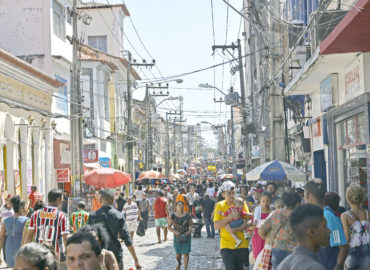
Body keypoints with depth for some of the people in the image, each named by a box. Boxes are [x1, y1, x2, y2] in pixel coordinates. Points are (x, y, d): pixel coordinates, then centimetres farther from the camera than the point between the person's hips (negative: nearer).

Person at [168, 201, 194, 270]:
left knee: (186, 253, -5)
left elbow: (191, 224, 6)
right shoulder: (173, 216, -5)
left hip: (186, 236, 0)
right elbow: (169, 226, -2)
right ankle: (179, 263, 41)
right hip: (177, 237, 0)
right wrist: (175, 231, -17)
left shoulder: (187, 215, -1)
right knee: (178, 253, 9)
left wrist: (189, 231, -13)